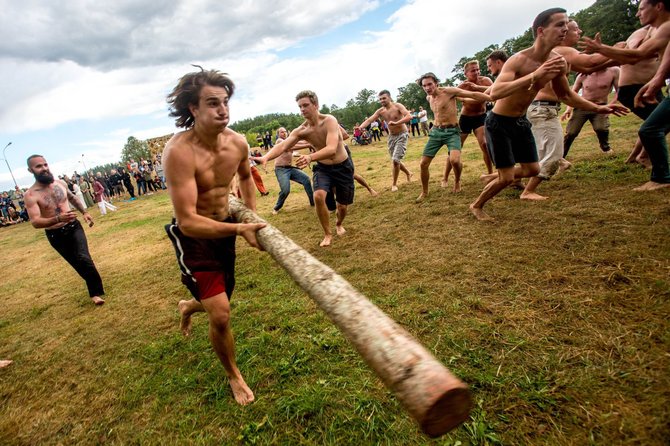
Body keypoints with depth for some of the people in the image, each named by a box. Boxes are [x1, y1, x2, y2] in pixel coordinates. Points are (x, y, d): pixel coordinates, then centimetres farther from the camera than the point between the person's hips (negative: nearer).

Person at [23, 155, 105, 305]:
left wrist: (84, 212, 15)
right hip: (56, 236, -1)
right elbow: (35, 222, -25)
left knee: (83, 259, -17)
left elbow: (72, 198, 21)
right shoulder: (30, 195, -16)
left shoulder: (60, 183, -2)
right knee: (77, 263, 10)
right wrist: (58, 218, -40)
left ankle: (95, 292, -7)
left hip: (74, 227, 2)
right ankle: (95, 290, 29)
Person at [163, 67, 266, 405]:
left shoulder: (238, 143, -10)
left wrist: (252, 215, 6)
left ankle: (189, 306, 61)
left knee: (220, 301, 22)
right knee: (220, 316, -10)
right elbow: (188, 221, -31)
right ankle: (234, 376, 21)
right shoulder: (179, 152, -29)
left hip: (225, 228, 6)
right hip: (192, 236, -6)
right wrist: (239, 229, -42)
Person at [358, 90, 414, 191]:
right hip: (391, 137, 6)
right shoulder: (380, 111, -2)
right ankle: (408, 173, 41)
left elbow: (409, 116, -30)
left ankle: (394, 184, 1)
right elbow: (369, 120, -11)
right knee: (395, 160, 13)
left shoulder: (398, 106, -16)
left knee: (395, 160, -16)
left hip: (402, 135, -6)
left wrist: (396, 123, -44)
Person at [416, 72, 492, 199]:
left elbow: (473, 95, -13)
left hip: (452, 132, -6)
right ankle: (424, 192, 20)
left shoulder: (448, 91, -12)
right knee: (423, 163, 1)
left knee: (454, 160, -29)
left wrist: (495, 98, -17)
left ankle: (457, 181, 4)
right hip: (436, 131, 6)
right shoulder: (429, 98, 8)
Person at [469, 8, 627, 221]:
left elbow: (566, 95, 14)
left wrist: (597, 108, 9)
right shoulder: (518, 60, -24)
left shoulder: (558, 62, -1)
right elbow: (494, 93, -41)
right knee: (507, 178, -6)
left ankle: (493, 178, 35)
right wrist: (534, 76, -48)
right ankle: (476, 206, 17)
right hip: (499, 122, -8)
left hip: (521, 121, 8)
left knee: (532, 170, 12)